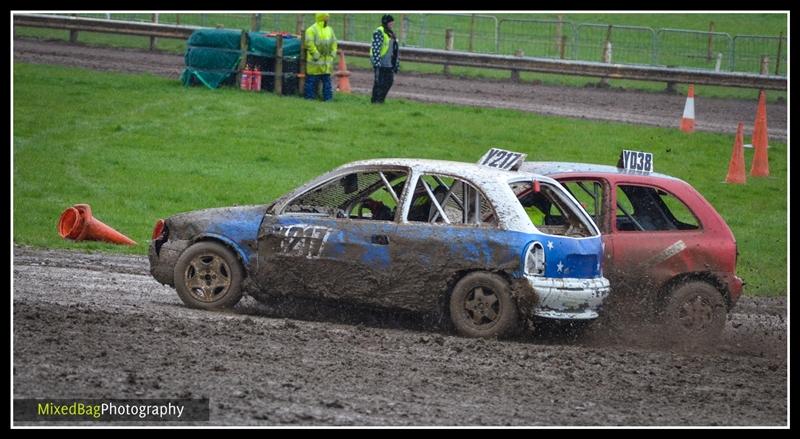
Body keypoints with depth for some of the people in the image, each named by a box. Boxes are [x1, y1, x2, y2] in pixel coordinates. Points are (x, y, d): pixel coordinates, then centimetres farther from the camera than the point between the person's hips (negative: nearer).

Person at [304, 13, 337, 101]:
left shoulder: (329, 30, 13)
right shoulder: (311, 30, -10)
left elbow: (334, 43, 18)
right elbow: (310, 44, -15)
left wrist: (332, 55, 6)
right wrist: (316, 55, -17)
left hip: (327, 62, 6)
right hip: (315, 61, -6)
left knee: (327, 80, 9)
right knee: (311, 80, -1)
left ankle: (328, 98, 13)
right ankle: (310, 97, 5)